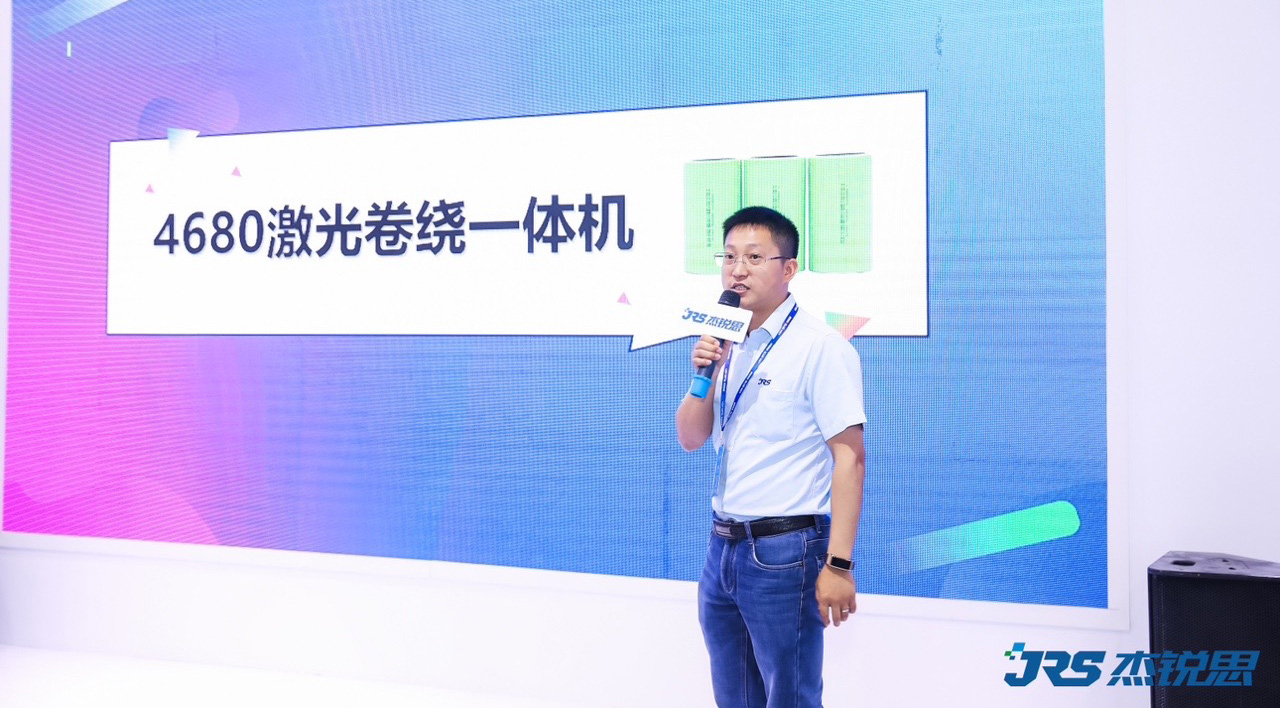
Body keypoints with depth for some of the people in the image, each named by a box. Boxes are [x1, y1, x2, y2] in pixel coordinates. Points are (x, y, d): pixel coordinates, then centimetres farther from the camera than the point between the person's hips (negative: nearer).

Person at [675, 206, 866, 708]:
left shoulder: (820, 347, -12)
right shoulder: (726, 344, 10)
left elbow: (849, 459, -15)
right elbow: (690, 439, 12)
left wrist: (838, 565, -20)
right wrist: (705, 374, -6)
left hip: (784, 551, -7)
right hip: (722, 547, 7)